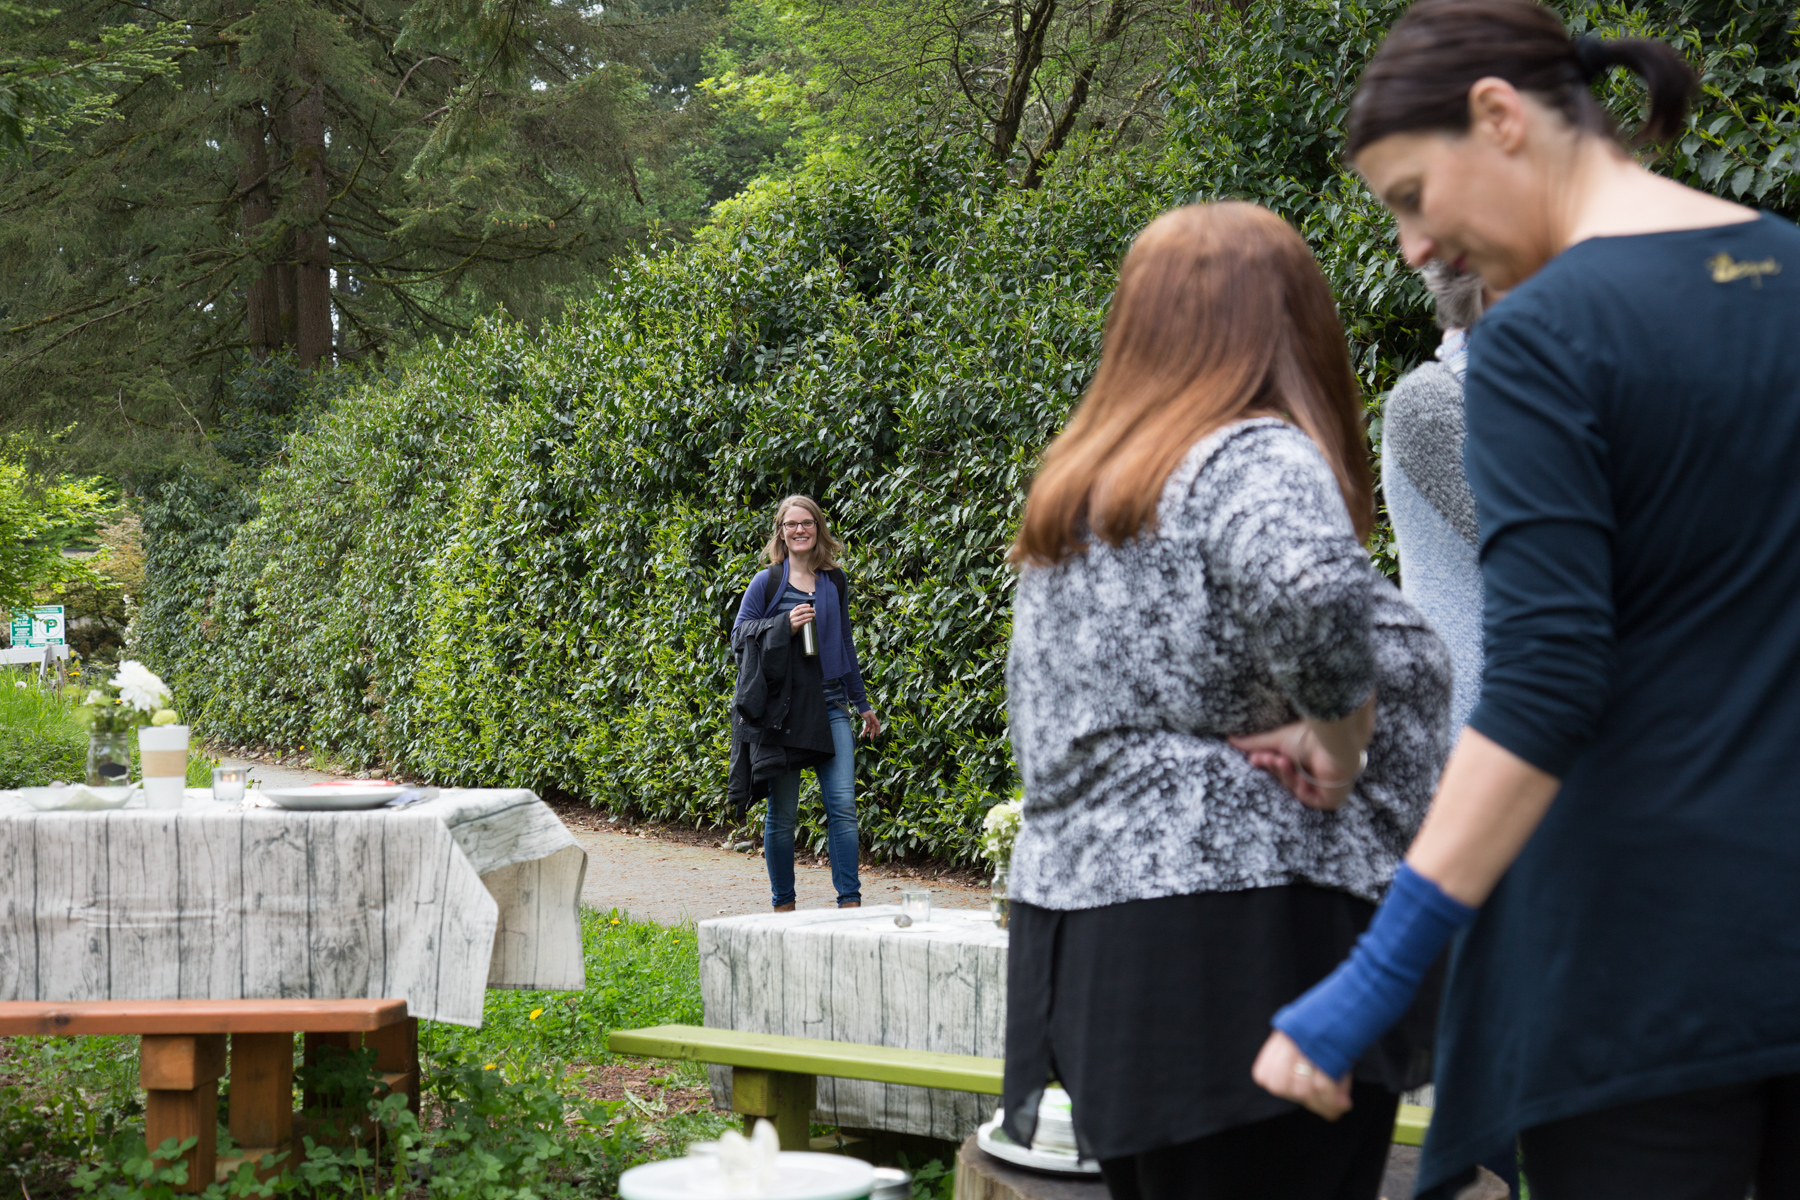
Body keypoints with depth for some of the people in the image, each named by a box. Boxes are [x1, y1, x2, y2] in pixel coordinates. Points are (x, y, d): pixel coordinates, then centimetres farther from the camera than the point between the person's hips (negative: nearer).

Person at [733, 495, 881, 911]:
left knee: (843, 803, -8)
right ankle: (783, 904, 12)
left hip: (830, 702, 3)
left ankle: (850, 901, -5)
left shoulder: (835, 581, 12)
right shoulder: (767, 582, 1)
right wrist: (786, 626, -15)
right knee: (782, 811, 1)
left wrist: (863, 704, 24)